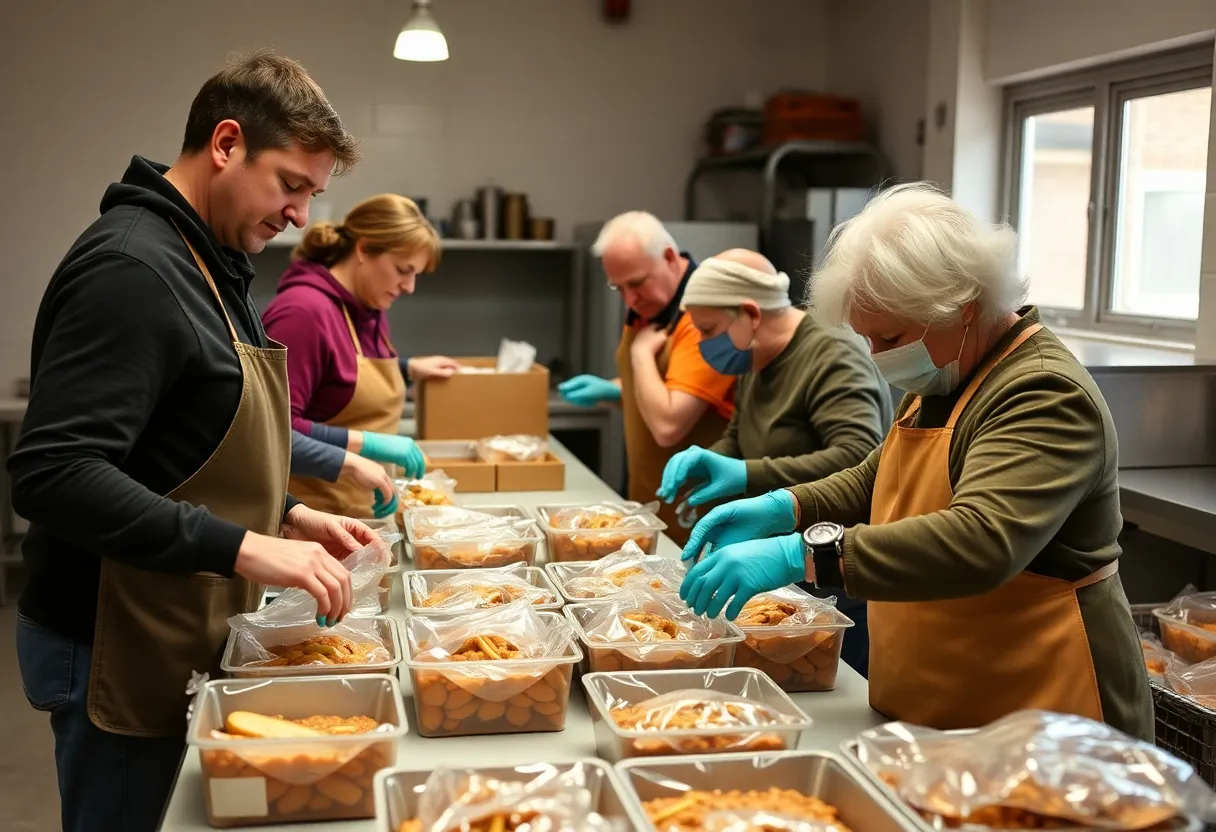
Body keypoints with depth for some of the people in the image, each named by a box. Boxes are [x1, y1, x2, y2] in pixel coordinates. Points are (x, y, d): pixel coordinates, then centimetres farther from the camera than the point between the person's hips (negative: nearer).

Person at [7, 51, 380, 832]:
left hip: (182, 639, 9)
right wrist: (243, 548, -30)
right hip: (119, 651, -9)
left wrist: (287, 514, 7)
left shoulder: (210, 264, 10)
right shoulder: (130, 269, -21)